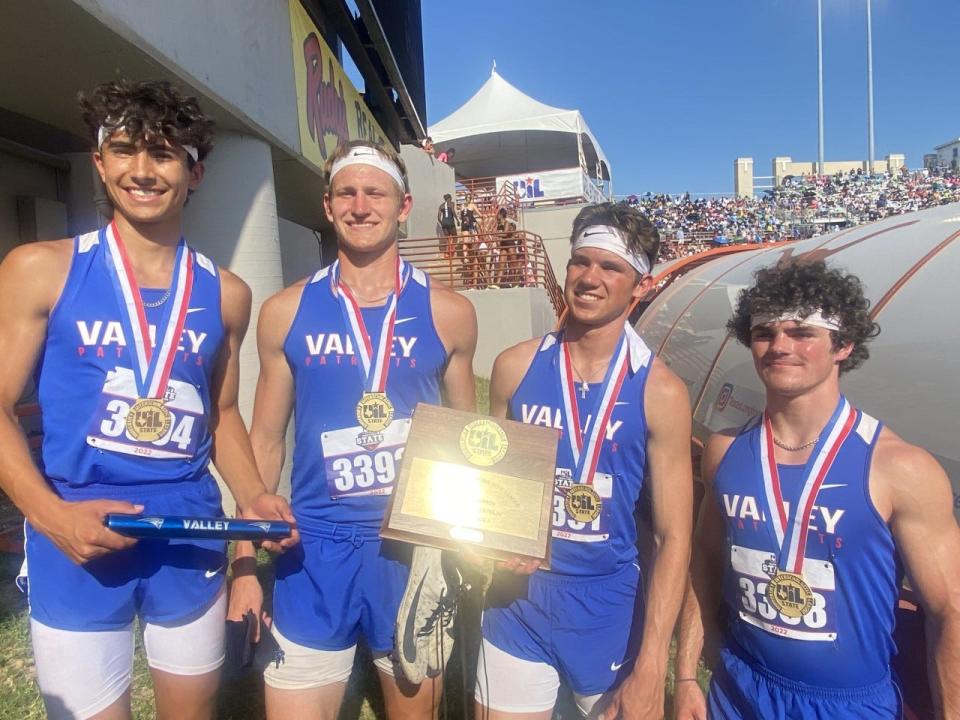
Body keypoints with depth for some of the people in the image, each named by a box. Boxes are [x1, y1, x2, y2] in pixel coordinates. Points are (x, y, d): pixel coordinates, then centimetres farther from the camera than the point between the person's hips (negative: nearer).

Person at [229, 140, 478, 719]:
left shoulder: (447, 313, -2)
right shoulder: (287, 312, -1)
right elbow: (266, 443, 6)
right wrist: (245, 560, 4)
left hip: (415, 550, 1)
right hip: (316, 552, 0)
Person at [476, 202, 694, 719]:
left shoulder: (660, 392, -11)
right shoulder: (516, 367, -5)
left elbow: (674, 538, -9)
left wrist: (651, 672, -11)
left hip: (610, 610, -1)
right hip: (517, 604, 2)